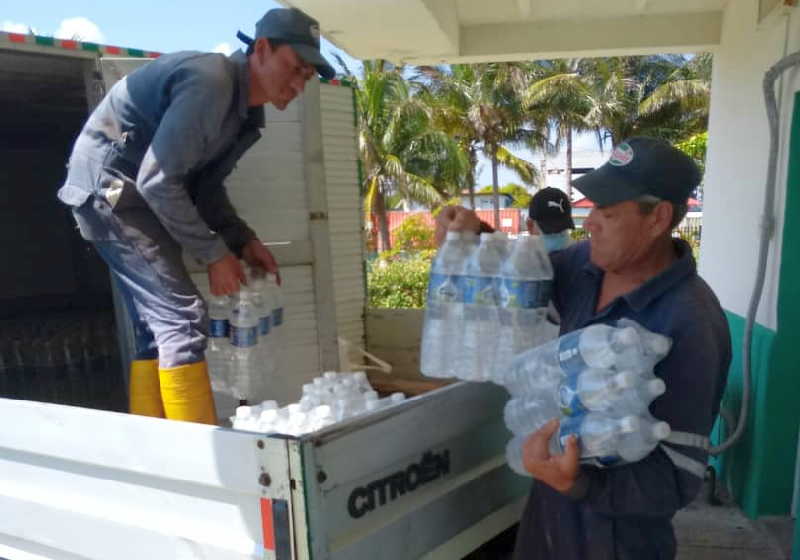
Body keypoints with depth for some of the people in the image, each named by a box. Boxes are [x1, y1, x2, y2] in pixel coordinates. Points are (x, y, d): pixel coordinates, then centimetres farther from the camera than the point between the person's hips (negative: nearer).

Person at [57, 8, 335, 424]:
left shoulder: (245, 111, 7)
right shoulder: (210, 82, -22)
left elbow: (204, 185, 12)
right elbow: (156, 180, -26)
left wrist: (242, 239, -1)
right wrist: (214, 254, -20)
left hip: (137, 195, 10)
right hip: (108, 185, -10)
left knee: (158, 327, 9)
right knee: (182, 316, -15)